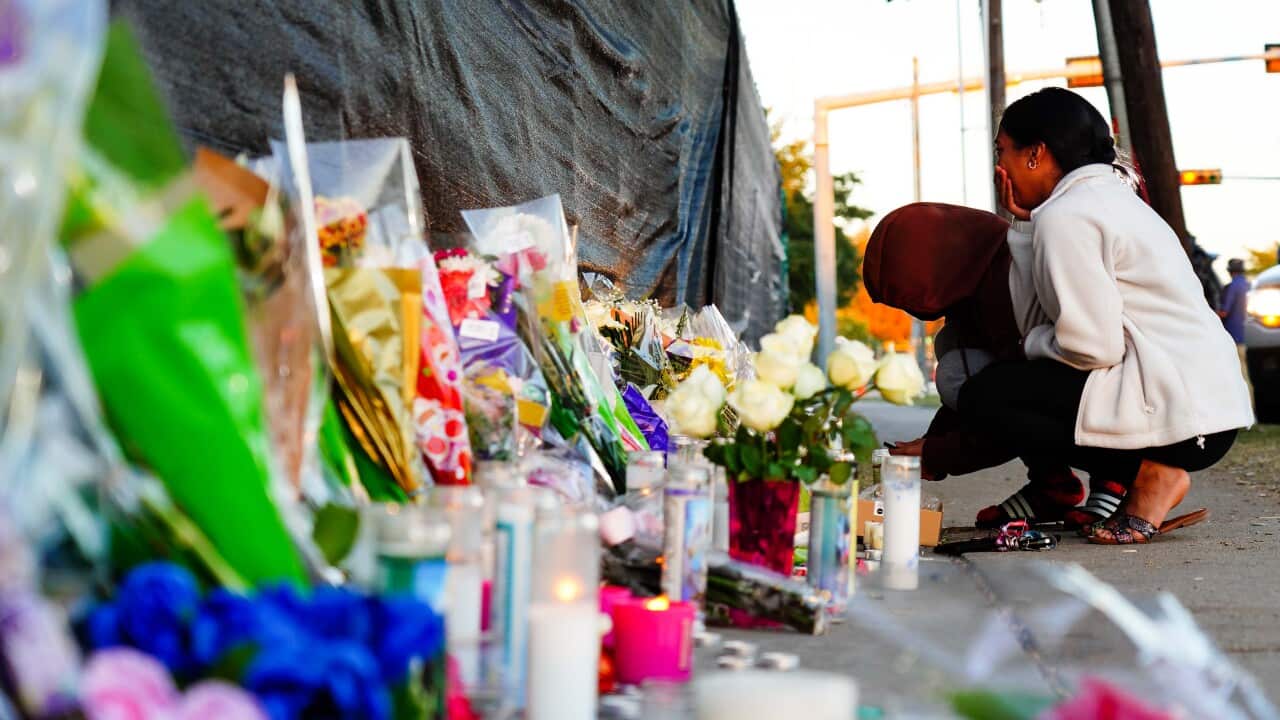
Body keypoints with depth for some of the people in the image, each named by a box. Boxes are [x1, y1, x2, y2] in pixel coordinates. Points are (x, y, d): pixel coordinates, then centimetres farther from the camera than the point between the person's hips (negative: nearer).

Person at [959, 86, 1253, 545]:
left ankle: (1150, 473, -7)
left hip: (1177, 414, -10)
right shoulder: (1109, 196, 18)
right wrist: (1027, 222, 14)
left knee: (982, 396, -7)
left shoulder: (1064, 216, -12)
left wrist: (1032, 343, 2)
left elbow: (1092, 347, -19)